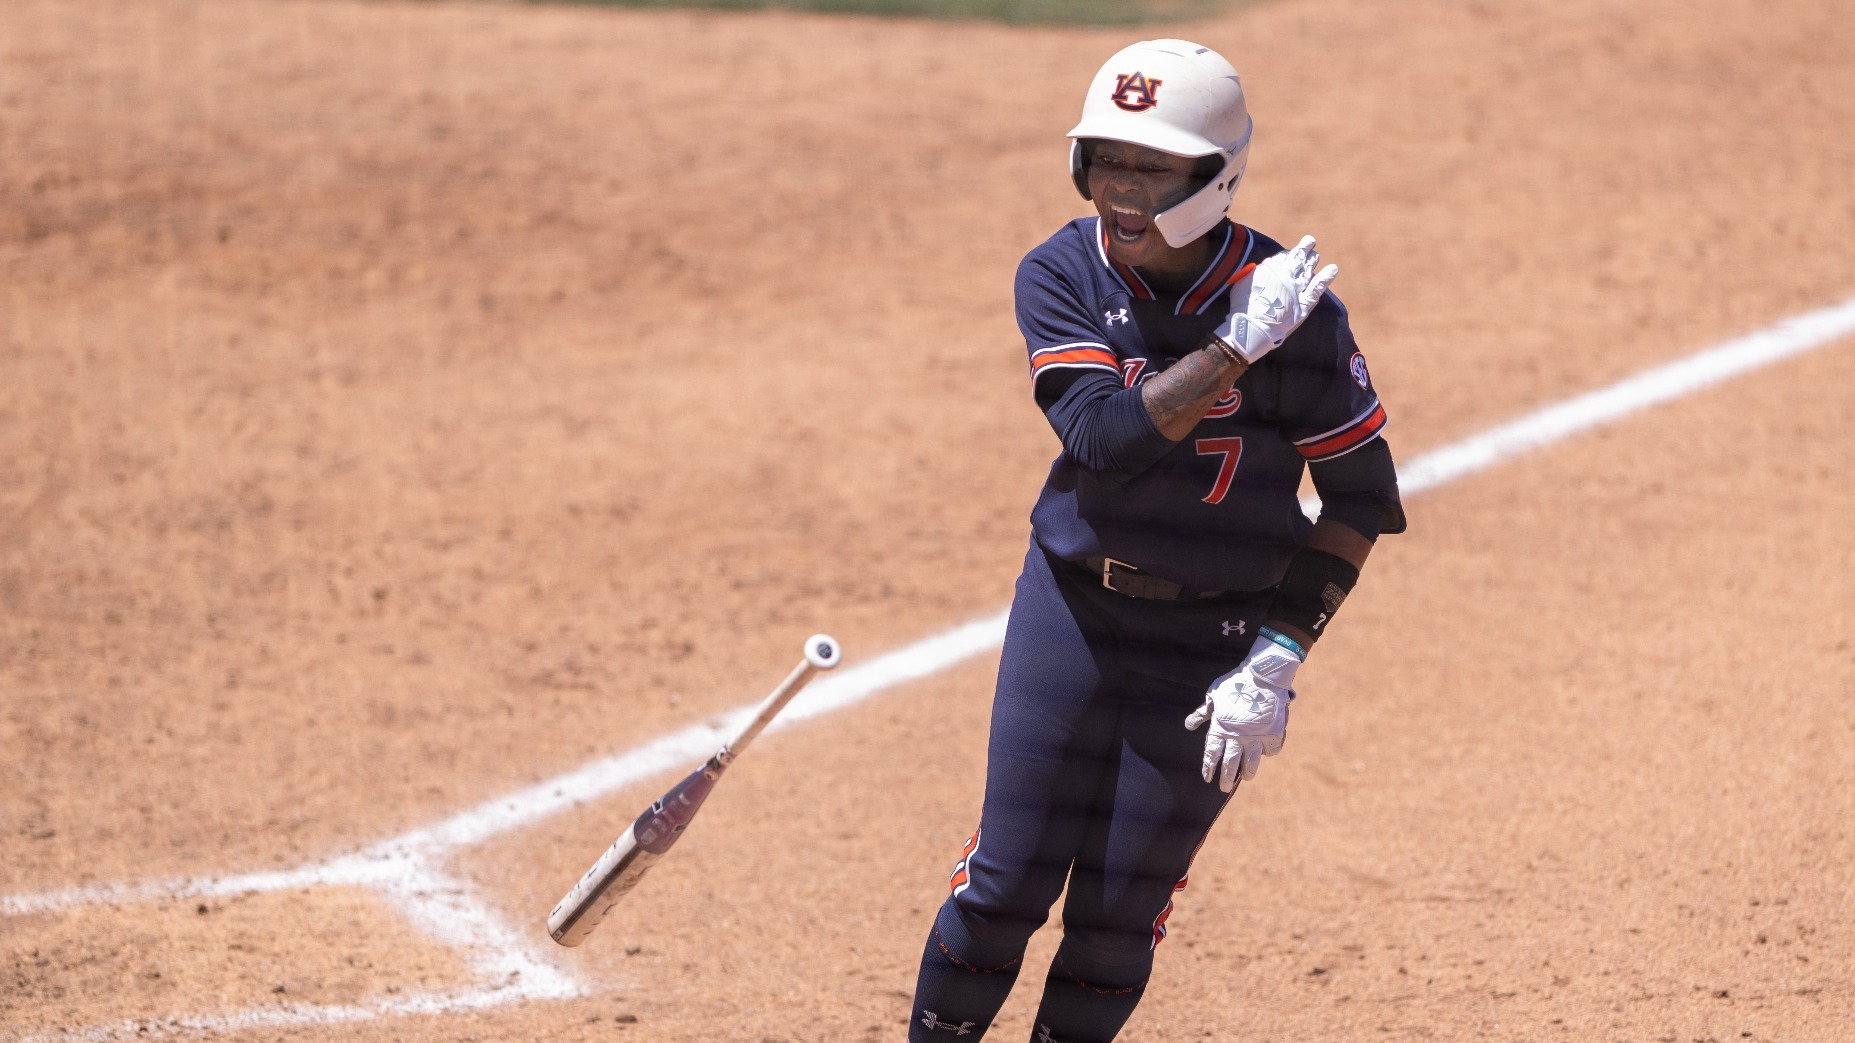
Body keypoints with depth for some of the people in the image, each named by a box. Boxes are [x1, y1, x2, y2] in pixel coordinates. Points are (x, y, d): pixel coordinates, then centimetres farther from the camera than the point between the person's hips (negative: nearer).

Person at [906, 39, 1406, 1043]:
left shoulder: (1294, 308, -13)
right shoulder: (1060, 275, -8)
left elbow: (1362, 498, -7)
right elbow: (1106, 435, -23)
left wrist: (1277, 660, -13)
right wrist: (1236, 347, -30)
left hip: (1216, 633, -1)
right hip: (1071, 603, 2)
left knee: (1120, 907, 3)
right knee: (1007, 881, 3)